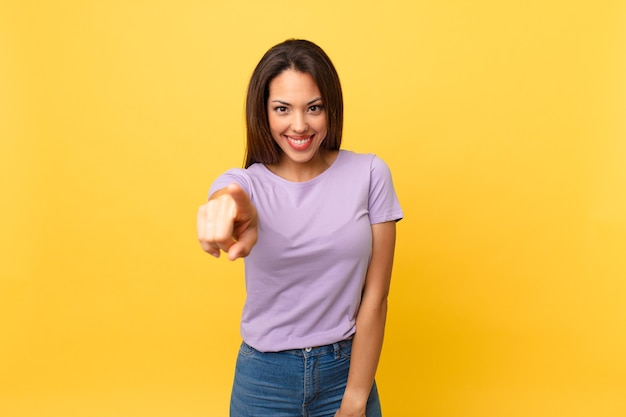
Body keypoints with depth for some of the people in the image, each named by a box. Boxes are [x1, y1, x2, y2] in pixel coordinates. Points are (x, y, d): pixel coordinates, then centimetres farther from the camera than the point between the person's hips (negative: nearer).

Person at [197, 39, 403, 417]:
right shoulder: (247, 182, -8)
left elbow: (375, 297, -8)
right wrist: (234, 210, -56)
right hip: (265, 377, 1)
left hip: (346, 369, 0)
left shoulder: (369, 174, -9)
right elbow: (230, 195, -33)